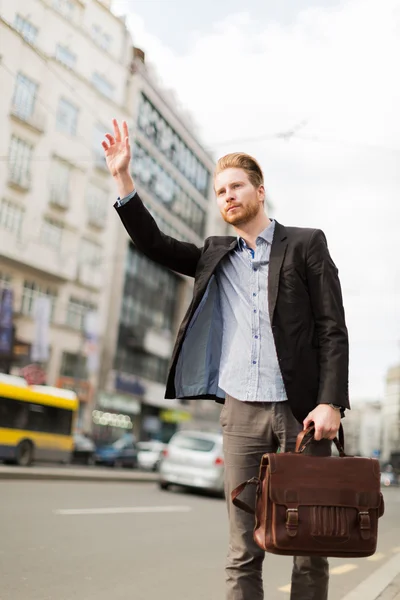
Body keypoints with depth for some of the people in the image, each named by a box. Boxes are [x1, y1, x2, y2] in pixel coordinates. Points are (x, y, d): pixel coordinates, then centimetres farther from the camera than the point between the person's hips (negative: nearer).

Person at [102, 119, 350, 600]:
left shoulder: (305, 244, 6)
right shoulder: (215, 256, 18)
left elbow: (333, 329, -1)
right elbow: (154, 245, 14)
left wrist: (331, 401, -12)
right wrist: (122, 177, 7)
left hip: (300, 410, -2)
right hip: (241, 412, 3)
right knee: (243, 551, 4)